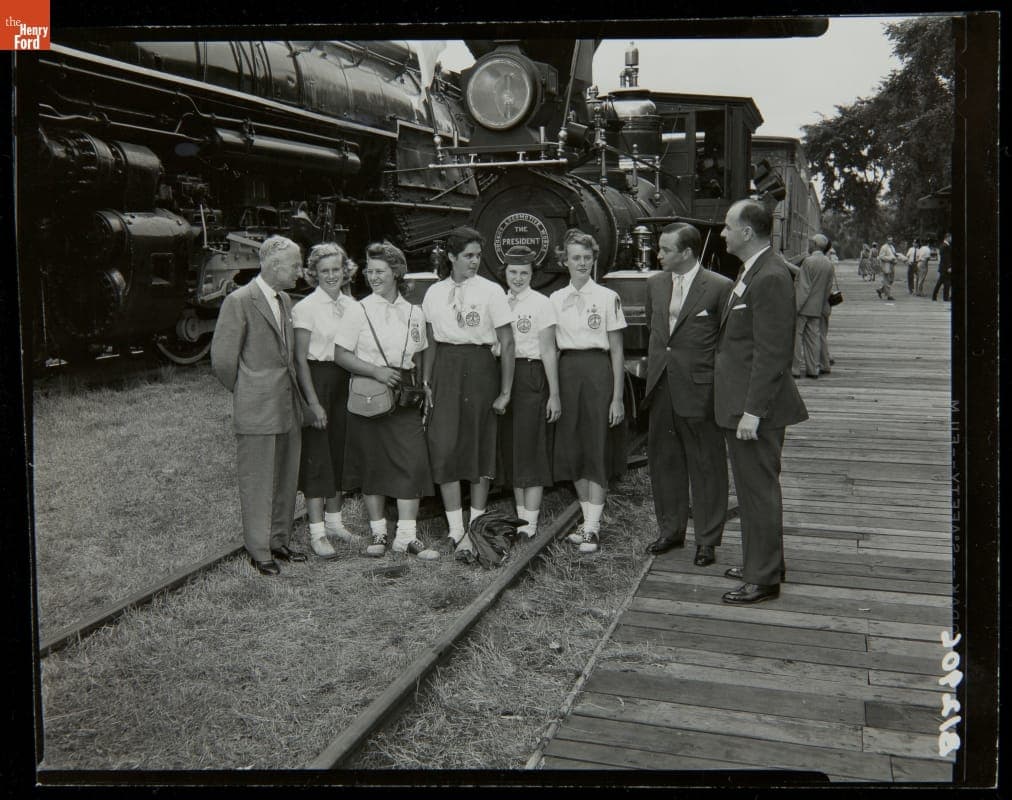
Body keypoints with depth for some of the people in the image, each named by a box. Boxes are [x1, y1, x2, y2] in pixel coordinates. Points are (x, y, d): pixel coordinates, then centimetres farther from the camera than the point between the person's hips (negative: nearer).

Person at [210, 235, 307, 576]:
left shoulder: (285, 300, 12)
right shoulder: (239, 301, -12)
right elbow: (222, 359, -11)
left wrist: (293, 392, 13)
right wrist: (247, 393, 0)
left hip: (288, 407, 8)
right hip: (257, 411, -7)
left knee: (286, 480, 14)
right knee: (258, 483, 2)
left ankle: (279, 541, 28)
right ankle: (259, 552, 13)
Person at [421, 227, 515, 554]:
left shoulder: (491, 291, -2)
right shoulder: (434, 293, 8)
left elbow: (506, 343, -3)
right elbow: (430, 342, 13)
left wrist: (505, 390, -7)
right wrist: (426, 382, 6)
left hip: (479, 367, -2)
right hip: (444, 368, 3)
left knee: (480, 445, 4)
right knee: (444, 446, -3)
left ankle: (476, 525, 17)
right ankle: (454, 528, 7)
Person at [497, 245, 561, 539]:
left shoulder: (541, 303, -5)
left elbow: (549, 351, -7)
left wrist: (554, 394, -10)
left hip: (532, 377, -5)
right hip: (504, 377, 6)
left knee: (531, 448, -4)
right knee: (510, 449, 9)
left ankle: (531, 522, 2)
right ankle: (521, 516, 19)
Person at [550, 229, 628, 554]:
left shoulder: (608, 297, -1)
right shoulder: (555, 299, 9)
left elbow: (617, 351, -2)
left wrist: (617, 396, -7)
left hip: (598, 372, -4)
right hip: (566, 372, 4)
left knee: (597, 448, -4)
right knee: (572, 448, 7)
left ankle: (592, 527, 0)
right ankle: (589, 520, 20)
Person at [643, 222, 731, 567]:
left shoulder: (719, 287, -10)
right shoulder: (655, 284, 9)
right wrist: (657, 363, 15)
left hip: (699, 389, -6)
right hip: (661, 386, 6)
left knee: (706, 466, 5)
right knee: (663, 460, 14)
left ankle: (707, 539, 16)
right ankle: (671, 530, 29)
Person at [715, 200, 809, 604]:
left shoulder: (770, 278, -19)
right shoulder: (751, 272, 13)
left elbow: (771, 354, -23)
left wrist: (752, 411, -23)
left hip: (756, 408, -10)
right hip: (739, 403, 10)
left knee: (760, 490, 0)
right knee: (752, 488, 19)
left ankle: (764, 579, 11)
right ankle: (760, 561, 32)